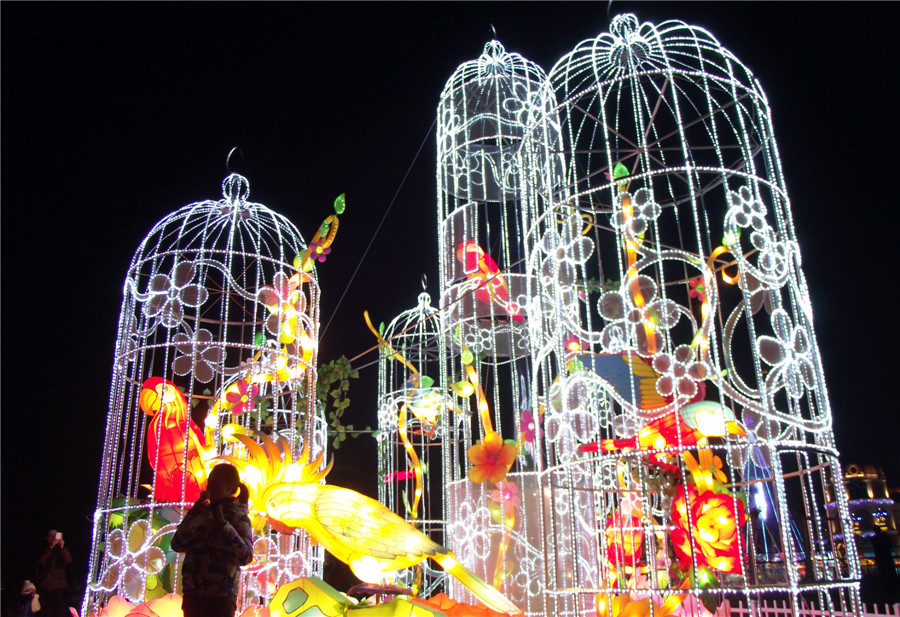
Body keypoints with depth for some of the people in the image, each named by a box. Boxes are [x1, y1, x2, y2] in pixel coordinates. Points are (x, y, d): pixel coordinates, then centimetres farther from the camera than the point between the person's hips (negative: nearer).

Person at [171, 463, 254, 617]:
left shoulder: (238, 518, -3)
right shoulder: (204, 513, 13)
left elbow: (245, 557, -17)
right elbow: (177, 545, 6)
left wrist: (222, 524, -19)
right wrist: (193, 515, -4)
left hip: (219, 597, -6)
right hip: (192, 593, 6)